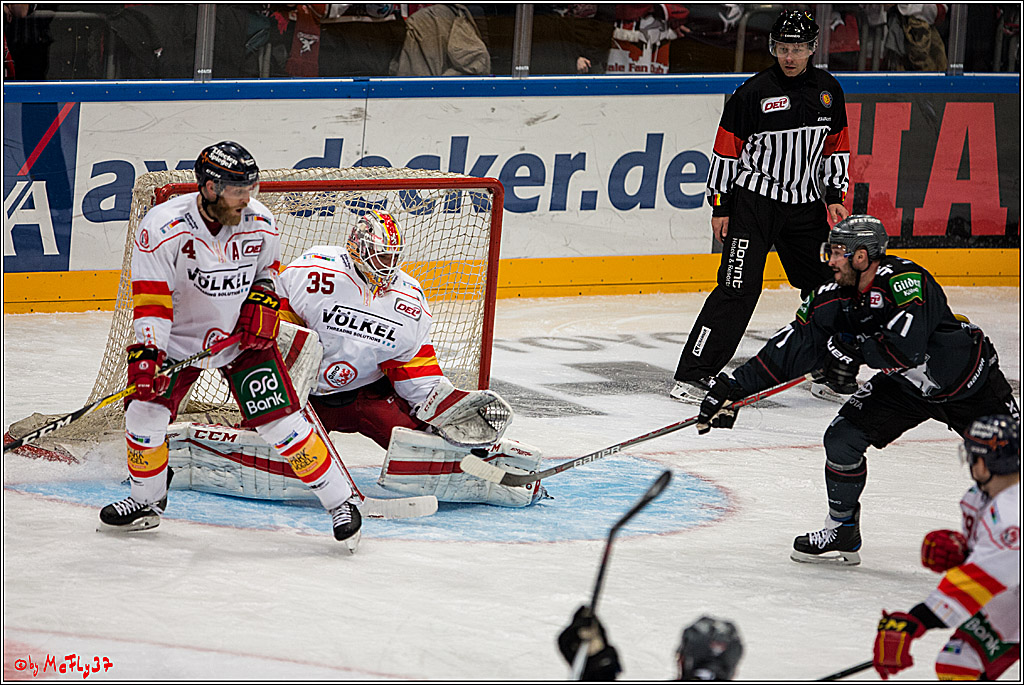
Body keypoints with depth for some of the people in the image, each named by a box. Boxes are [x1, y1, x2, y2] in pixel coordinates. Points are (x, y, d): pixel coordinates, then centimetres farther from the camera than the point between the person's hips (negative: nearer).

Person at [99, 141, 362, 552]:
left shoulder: (259, 223, -13)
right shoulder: (162, 228, -24)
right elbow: (150, 300, -24)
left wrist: (261, 306, -8)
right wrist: (146, 354, -33)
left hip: (243, 336, 1)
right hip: (179, 337, -1)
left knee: (279, 421, -9)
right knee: (145, 412, -10)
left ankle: (339, 501, 1)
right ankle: (147, 502, 15)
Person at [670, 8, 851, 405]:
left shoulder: (828, 92, 5)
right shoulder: (754, 93, -10)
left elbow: (835, 147, 15)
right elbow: (726, 151, -6)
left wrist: (834, 198, 8)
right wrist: (720, 206, -6)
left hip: (806, 205, 5)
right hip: (754, 202, -5)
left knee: (826, 287, 12)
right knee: (738, 288, -14)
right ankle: (692, 377, -14)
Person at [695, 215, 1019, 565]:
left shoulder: (904, 279, -31)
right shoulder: (834, 298, -10)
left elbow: (906, 347, -40)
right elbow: (791, 347, -8)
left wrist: (851, 348, -28)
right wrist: (735, 387, -13)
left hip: (970, 378, -6)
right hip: (905, 386, 6)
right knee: (842, 438, -8)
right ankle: (842, 534, 9)